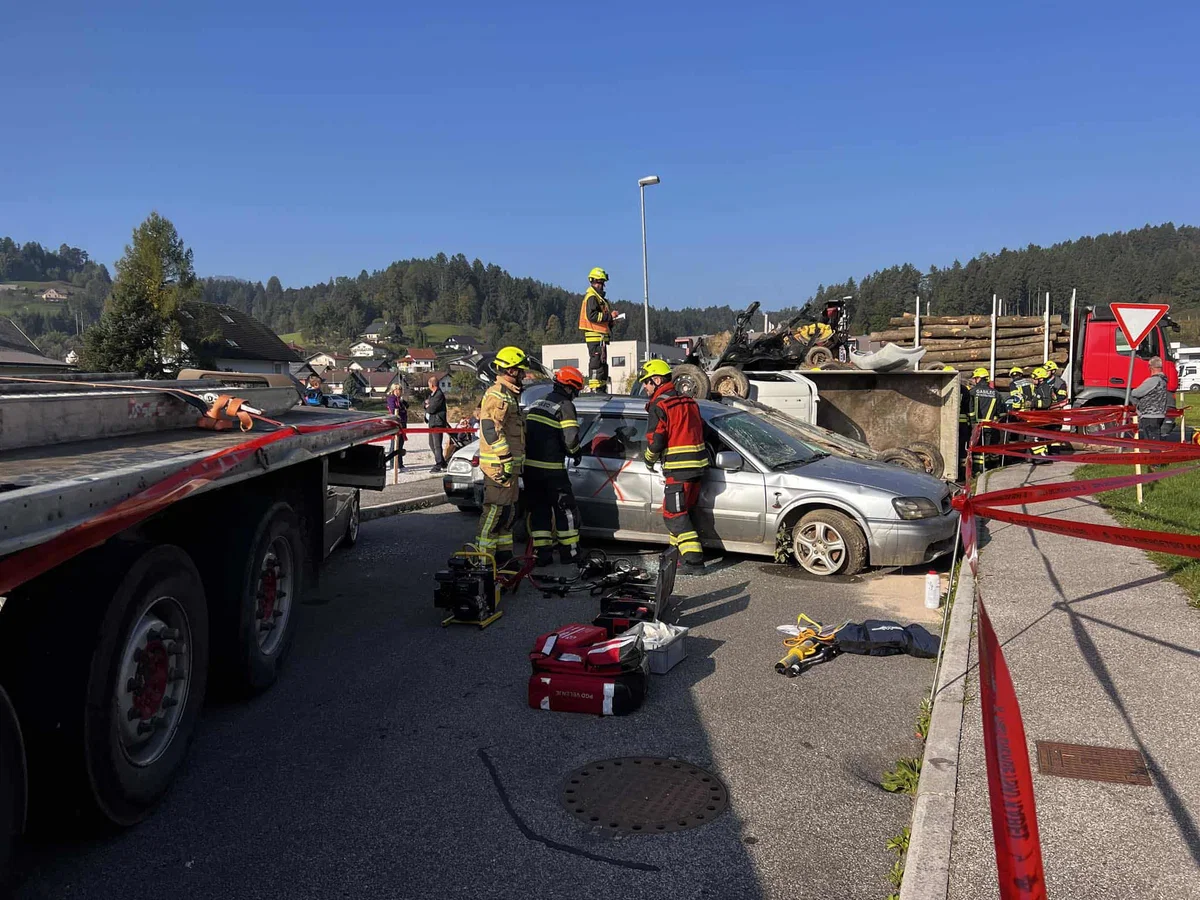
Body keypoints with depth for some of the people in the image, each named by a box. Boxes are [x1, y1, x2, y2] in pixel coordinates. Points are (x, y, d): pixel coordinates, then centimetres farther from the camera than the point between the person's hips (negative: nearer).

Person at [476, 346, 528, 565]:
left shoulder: (508, 394, 19)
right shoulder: (498, 395, -15)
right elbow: (491, 429, -24)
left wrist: (514, 461, 26)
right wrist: (506, 459, -24)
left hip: (508, 465, 11)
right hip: (499, 465, -11)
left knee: (507, 512, 16)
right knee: (495, 510, -8)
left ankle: (504, 555, 24)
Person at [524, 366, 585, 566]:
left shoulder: (535, 405, 17)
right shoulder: (564, 406, -8)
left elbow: (524, 432, 20)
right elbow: (570, 438, -15)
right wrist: (576, 452, 3)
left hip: (529, 466, 7)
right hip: (551, 468, -7)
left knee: (538, 509, 12)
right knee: (565, 509, 6)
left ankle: (542, 552, 11)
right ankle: (569, 552, 10)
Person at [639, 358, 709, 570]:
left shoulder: (659, 406, -11)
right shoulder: (688, 402, 15)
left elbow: (655, 440, -14)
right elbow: (701, 431, 20)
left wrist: (649, 459, 4)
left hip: (678, 468, -9)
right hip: (698, 465, 9)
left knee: (674, 515, -5)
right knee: (683, 511, 20)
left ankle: (694, 559, -12)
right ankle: (677, 549, 31)